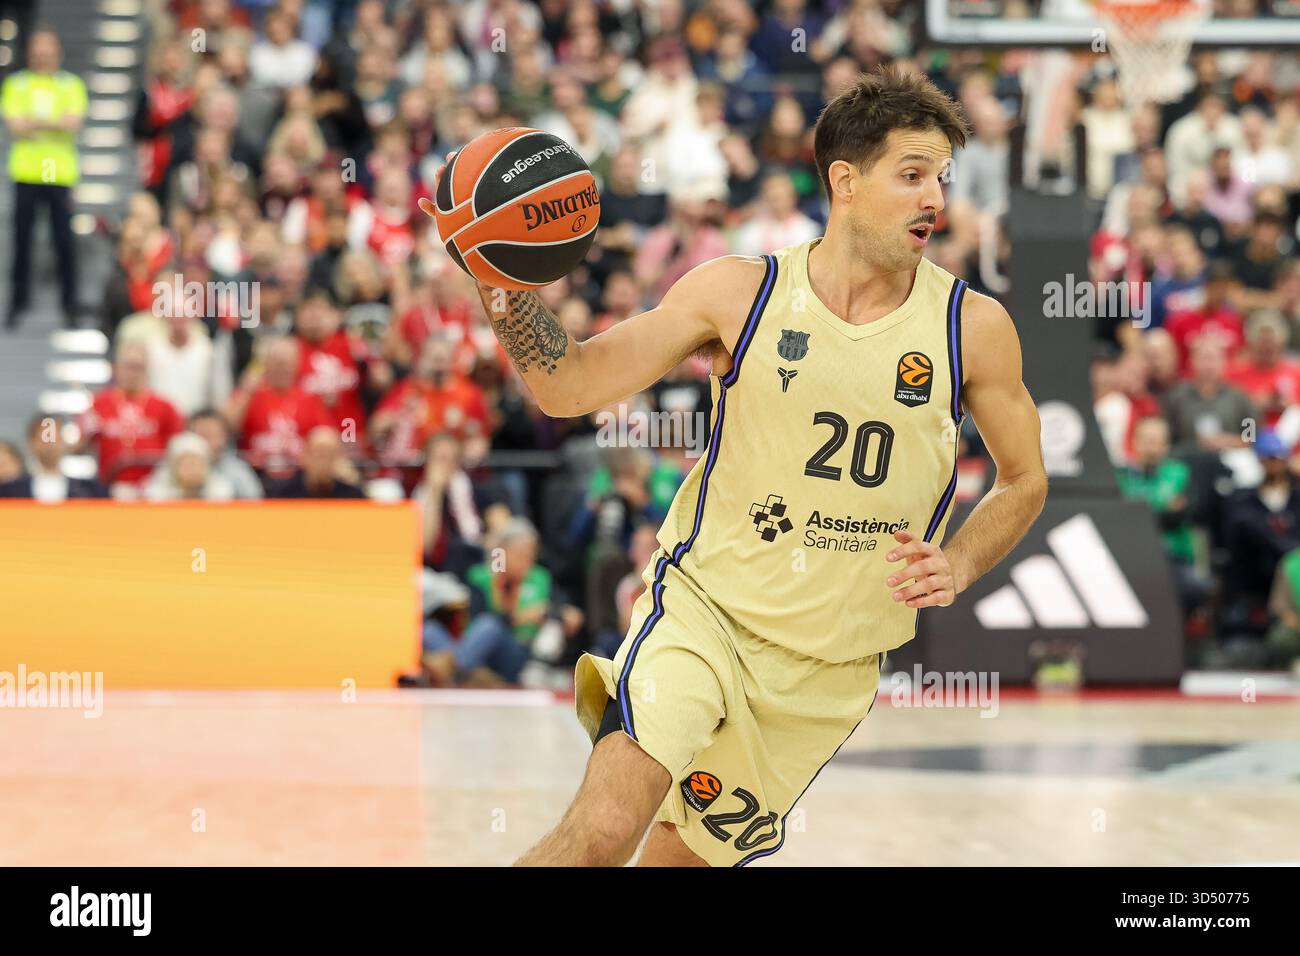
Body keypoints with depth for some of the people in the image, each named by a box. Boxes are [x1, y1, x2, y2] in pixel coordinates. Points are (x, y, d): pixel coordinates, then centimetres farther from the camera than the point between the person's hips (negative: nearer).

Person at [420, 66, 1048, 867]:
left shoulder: (972, 327, -5)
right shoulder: (739, 293, -7)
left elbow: (1025, 480, 8)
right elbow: (568, 386, -4)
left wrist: (958, 565, -11)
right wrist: (500, 279, -21)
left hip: (832, 662, 2)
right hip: (705, 604, -2)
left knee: (681, 854, 14)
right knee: (604, 829, -26)